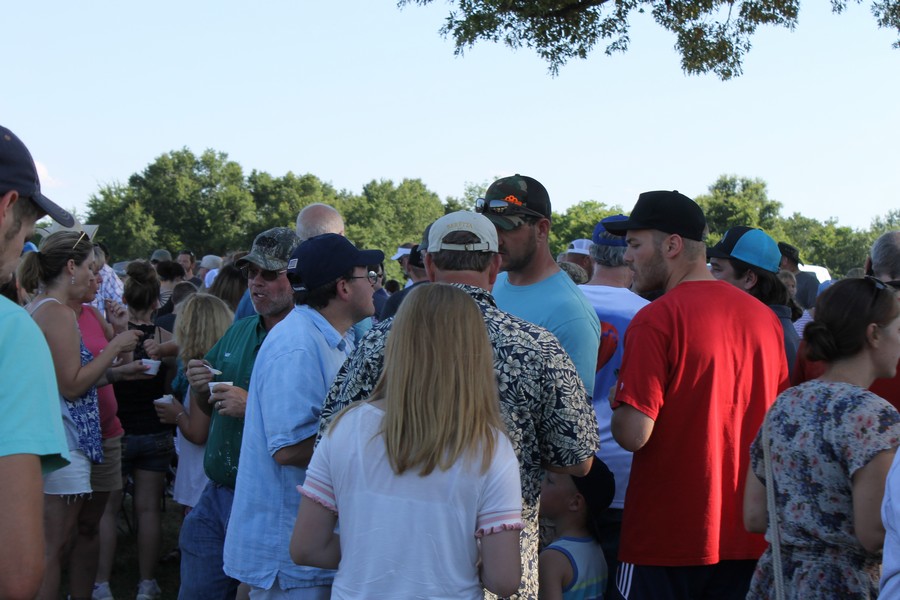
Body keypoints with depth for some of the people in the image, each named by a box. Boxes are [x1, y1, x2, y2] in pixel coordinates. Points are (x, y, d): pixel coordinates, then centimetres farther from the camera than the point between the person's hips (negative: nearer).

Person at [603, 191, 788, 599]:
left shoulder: (656, 319, -15)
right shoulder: (765, 317, 4)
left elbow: (633, 434, -20)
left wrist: (617, 406, 0)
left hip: (665, 538, -6)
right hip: (747, 538, 6)